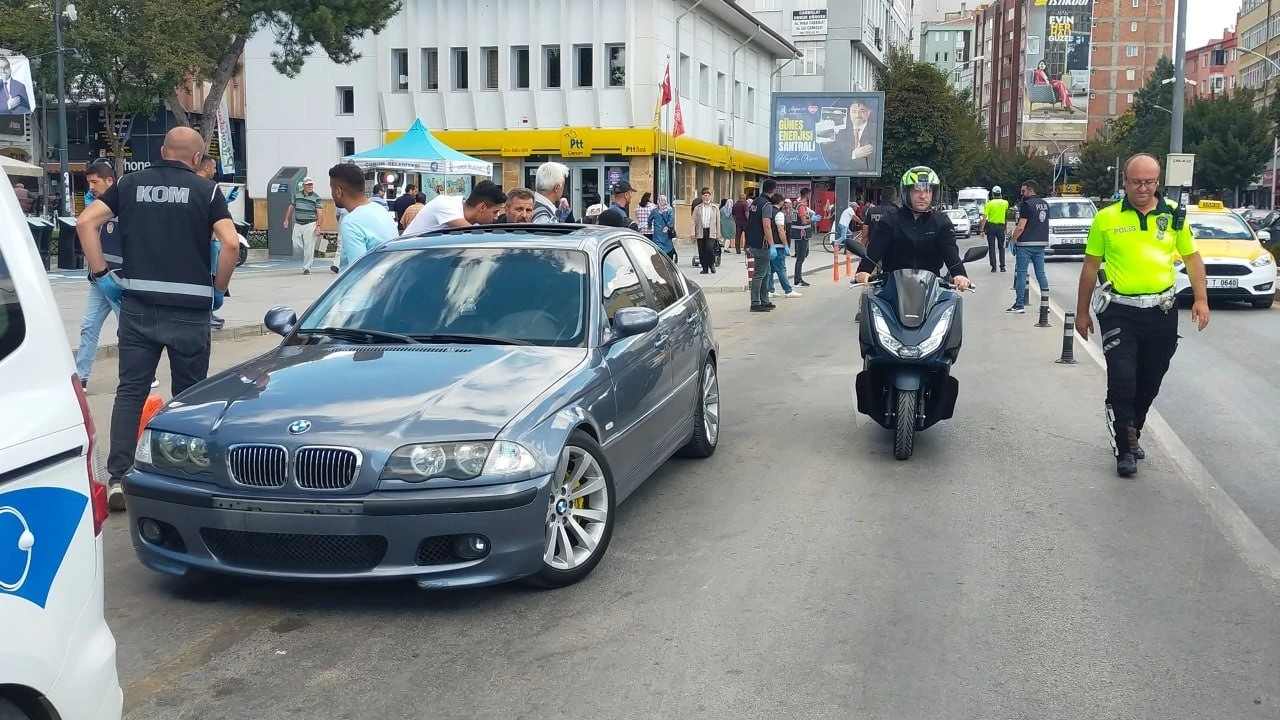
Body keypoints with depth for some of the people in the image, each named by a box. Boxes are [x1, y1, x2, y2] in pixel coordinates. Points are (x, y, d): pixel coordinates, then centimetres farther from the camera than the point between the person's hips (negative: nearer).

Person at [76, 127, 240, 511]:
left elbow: (85, 222, 0)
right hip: (189, 308, -2)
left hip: (137, 305, 2)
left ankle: (118, 477, 2)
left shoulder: (129, 184, 10)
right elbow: (230, 243, -11)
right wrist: (218, 289, 1)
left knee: (130, 392, 8)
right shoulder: (206, 190, 2)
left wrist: (101, 274, 4)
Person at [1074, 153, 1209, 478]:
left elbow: (1192, 258, 10)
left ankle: (1132, 436, 34)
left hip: (1162, 312, 3)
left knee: (1149, 383, 14)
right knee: (1121, 383, -8)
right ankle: (1125, 450, 4)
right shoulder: (1106, 218, -3)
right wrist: (1082, 312, 5)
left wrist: (1201, 299, -2)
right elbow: (1091, 266, 3)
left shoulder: (1174, 215, 3)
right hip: (1120, 312, -3)